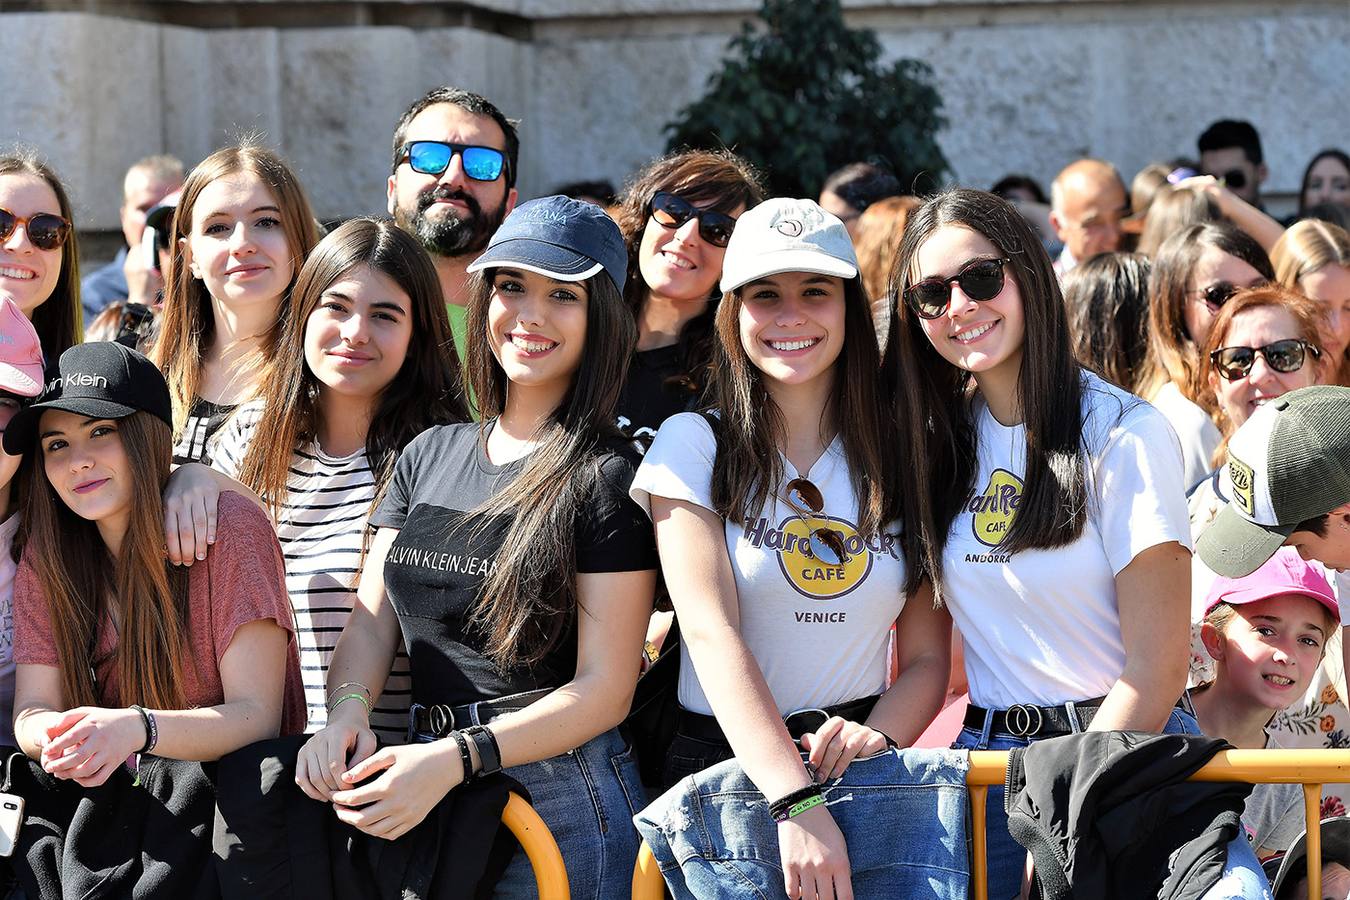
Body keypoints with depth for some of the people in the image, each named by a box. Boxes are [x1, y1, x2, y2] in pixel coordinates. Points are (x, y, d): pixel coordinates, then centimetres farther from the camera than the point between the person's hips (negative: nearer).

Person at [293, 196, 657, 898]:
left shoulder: (605, 482, -8)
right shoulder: (430, 455, 11)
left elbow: (604, 687, -12)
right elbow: (371, 618, 8)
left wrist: (455, 760, -22)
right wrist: (346, 710, -14)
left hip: (558, 798, -5)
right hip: (426, 801, 6)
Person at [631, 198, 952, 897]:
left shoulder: (897, 459, 9)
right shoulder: (694, 445, 1)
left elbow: (927, 658, 9)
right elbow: (713, 634, -12)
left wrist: (875, 737, -13)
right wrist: (796, 804, -24)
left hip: (863, 781, 2)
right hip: (721, 769, -1)